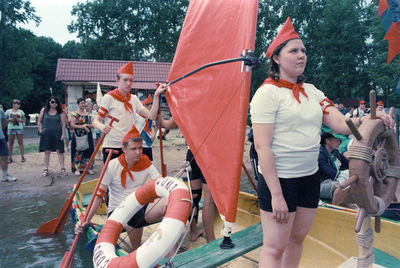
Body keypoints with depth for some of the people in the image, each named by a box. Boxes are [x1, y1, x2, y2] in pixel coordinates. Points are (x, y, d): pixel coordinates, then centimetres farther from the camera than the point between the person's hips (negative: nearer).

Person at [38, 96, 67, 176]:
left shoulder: (60, 112, 5)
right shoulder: (44, 110, 7)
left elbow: (63, 124, 3)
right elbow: (39, 121, 13)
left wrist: (63, 134, -5)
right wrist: (40, 131, 2)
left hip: (57, 134, -1)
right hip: (46, 134, 1)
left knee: (60, 151, -2)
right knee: (47, 152, 3)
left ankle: (62, 169, 2)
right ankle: (46, 169, 11)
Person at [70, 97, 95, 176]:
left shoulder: (88, 114, 11)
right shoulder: (74, 114, 0)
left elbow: (92, 124, 9)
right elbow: (72, 125, -8)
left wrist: (86, 125, -11)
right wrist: (81, 126, -18)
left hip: (87, 136, 4)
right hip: (78, 136, -4)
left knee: (88, 151, 4)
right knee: (78, 151, -2)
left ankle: (88, 167, 11)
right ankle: (77, 169, 4)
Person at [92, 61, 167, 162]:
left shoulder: (134, 99, 13)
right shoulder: (109, 97, -2)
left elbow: (151, 116, 5)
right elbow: (96, 121, -3)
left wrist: (156, 95, -1)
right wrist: (102, 127, -27)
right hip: (112, 146, -4)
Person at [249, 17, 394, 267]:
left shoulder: (312, 91, 10)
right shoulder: (268, 93, -12)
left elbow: (340, 122, 3)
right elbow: (262, 147, -17)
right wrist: (276, 194, -20)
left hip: (310, 177, 7)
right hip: (279, 179, -7)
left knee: (297, 238, 18)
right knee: (275, 246, 0)